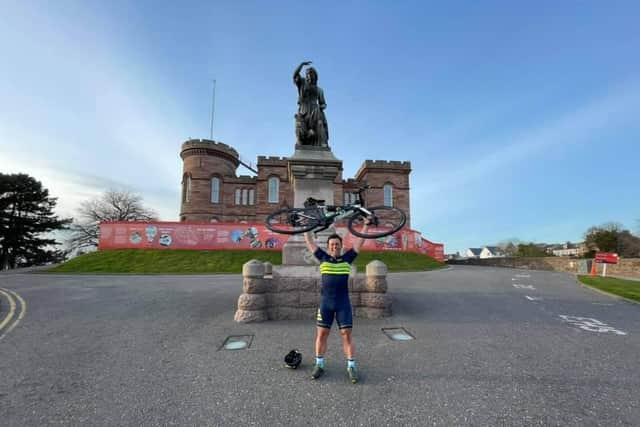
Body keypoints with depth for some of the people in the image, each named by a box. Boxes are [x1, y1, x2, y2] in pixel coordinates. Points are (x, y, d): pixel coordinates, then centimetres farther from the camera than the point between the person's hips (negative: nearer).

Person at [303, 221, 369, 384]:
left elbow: (359, 241, 5)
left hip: (343, 303, -1)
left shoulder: (347, 258, 2)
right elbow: (309, 242, 7)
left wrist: (366, 225, 6)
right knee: (321, 334, 8)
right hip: (325, 303, 1)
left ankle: (351, 367, 17)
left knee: (347, 335, 3)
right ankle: (319, 365, 24)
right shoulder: (323, 258, 3)